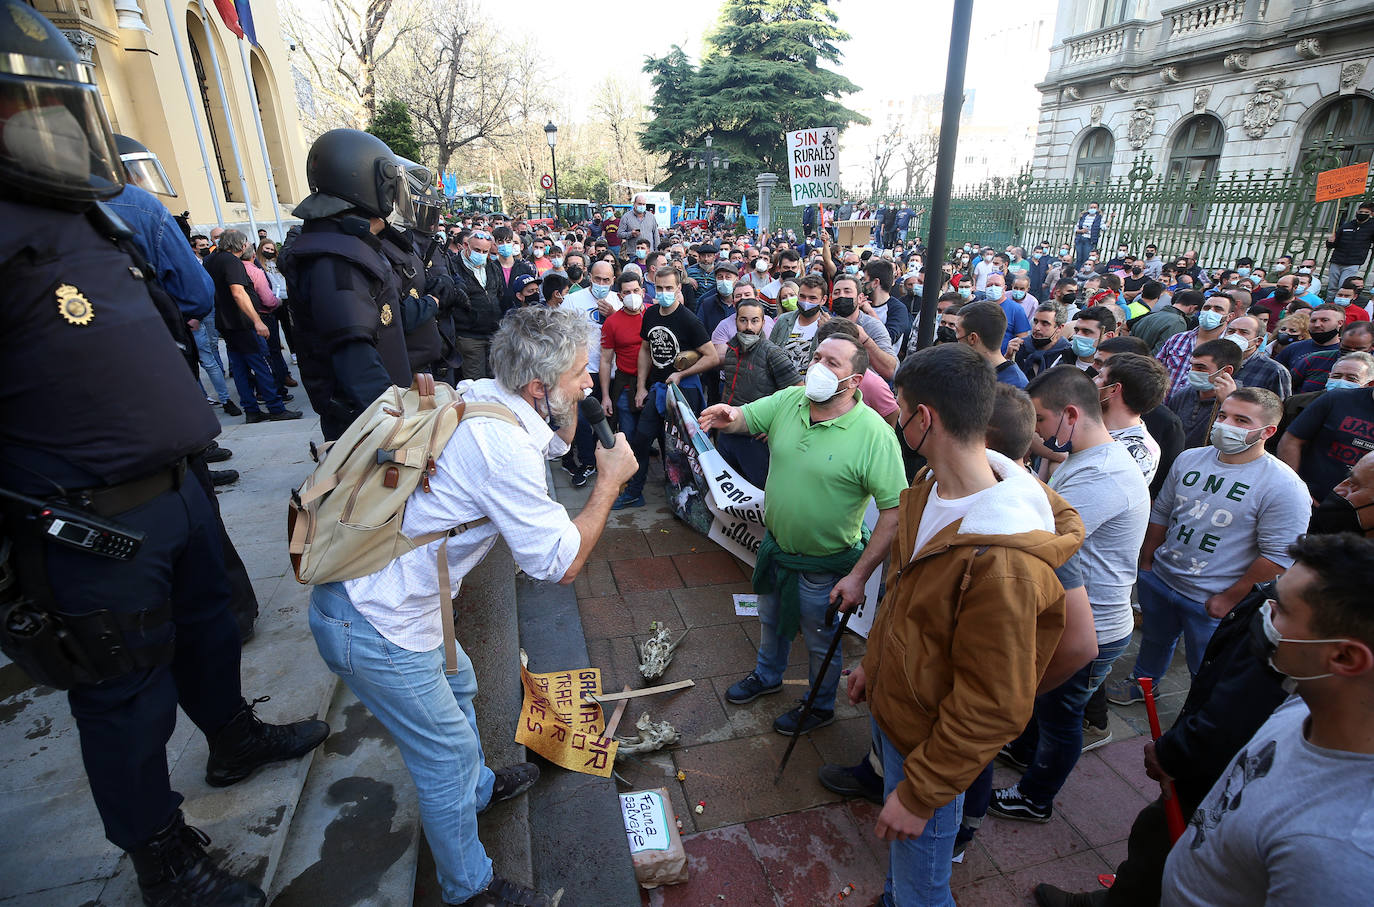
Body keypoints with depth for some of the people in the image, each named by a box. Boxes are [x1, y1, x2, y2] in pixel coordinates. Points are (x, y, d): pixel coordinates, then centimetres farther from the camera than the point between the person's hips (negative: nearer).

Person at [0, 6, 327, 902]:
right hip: (96, 530, -8)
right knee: (130, 703, 9)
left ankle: (236, 738, 50)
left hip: (177, 488, 8)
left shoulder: (96, 218, 10)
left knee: (208, 629, 25)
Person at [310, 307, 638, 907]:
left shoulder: (475, 397, -1)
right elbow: (563, 563, -23)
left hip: (359, 585, 9)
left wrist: (570, 386, 1)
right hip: (373, 628, -9)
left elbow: (556, 443, 17)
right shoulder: (504, 447, -29)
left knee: (457, 686, 28)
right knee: (448, 751, 9)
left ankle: (478, 789, 55)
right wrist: (610, 481, -13)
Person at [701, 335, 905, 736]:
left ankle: (820, 706, 49)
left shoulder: (875, 435, -26)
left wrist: (858, 576, -24)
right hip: (774, 544, 6)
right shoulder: (788, 400, -9)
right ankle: (767, 676, 59)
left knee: (822, 642, 20)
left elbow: (894, 511, -24)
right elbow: (746, 417, -5)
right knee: (771, 620, 30)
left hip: (824, 567, -5)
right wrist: (729, 415, -33)